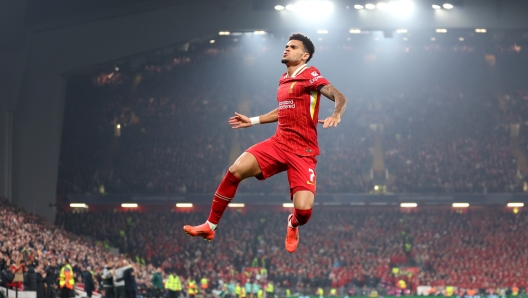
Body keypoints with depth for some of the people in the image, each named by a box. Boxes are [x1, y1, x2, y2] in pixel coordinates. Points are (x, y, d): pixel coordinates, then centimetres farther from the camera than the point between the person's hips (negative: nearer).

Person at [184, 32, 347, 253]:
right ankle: (210, 226, -6)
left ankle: (293, 225, 20)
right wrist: (252, 121, 33)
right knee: (236, 170, -18)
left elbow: (340, 97, -17)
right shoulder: (283, 80, 16)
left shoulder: (309, 76, -7)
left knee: (304, 210, -21)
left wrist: (336, 115, -38)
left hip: (303, 152, -6)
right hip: (278, 143, 6)